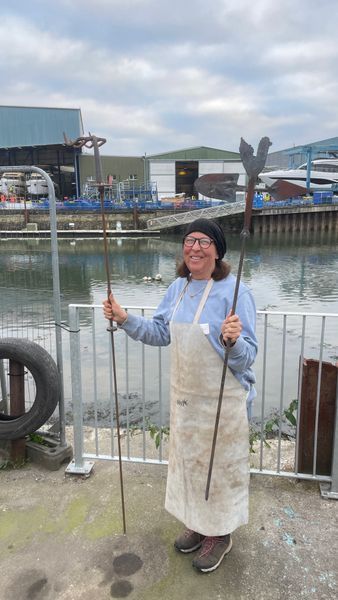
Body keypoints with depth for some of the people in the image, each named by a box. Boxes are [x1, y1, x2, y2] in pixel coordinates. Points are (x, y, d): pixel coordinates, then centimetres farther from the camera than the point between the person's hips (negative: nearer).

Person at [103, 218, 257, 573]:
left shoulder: (234, 291, -20)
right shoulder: (177, 287, 0)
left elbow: (247, 356, -21)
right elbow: (161, 333, 10)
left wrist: (233, 341, -42)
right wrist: (125, 319, -2)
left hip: (221, 401, -6)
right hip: (184, 396, 7)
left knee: (219, 463, 12)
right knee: (188, 457, 22)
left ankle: (221, 534, 39)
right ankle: (198, 523, 48)